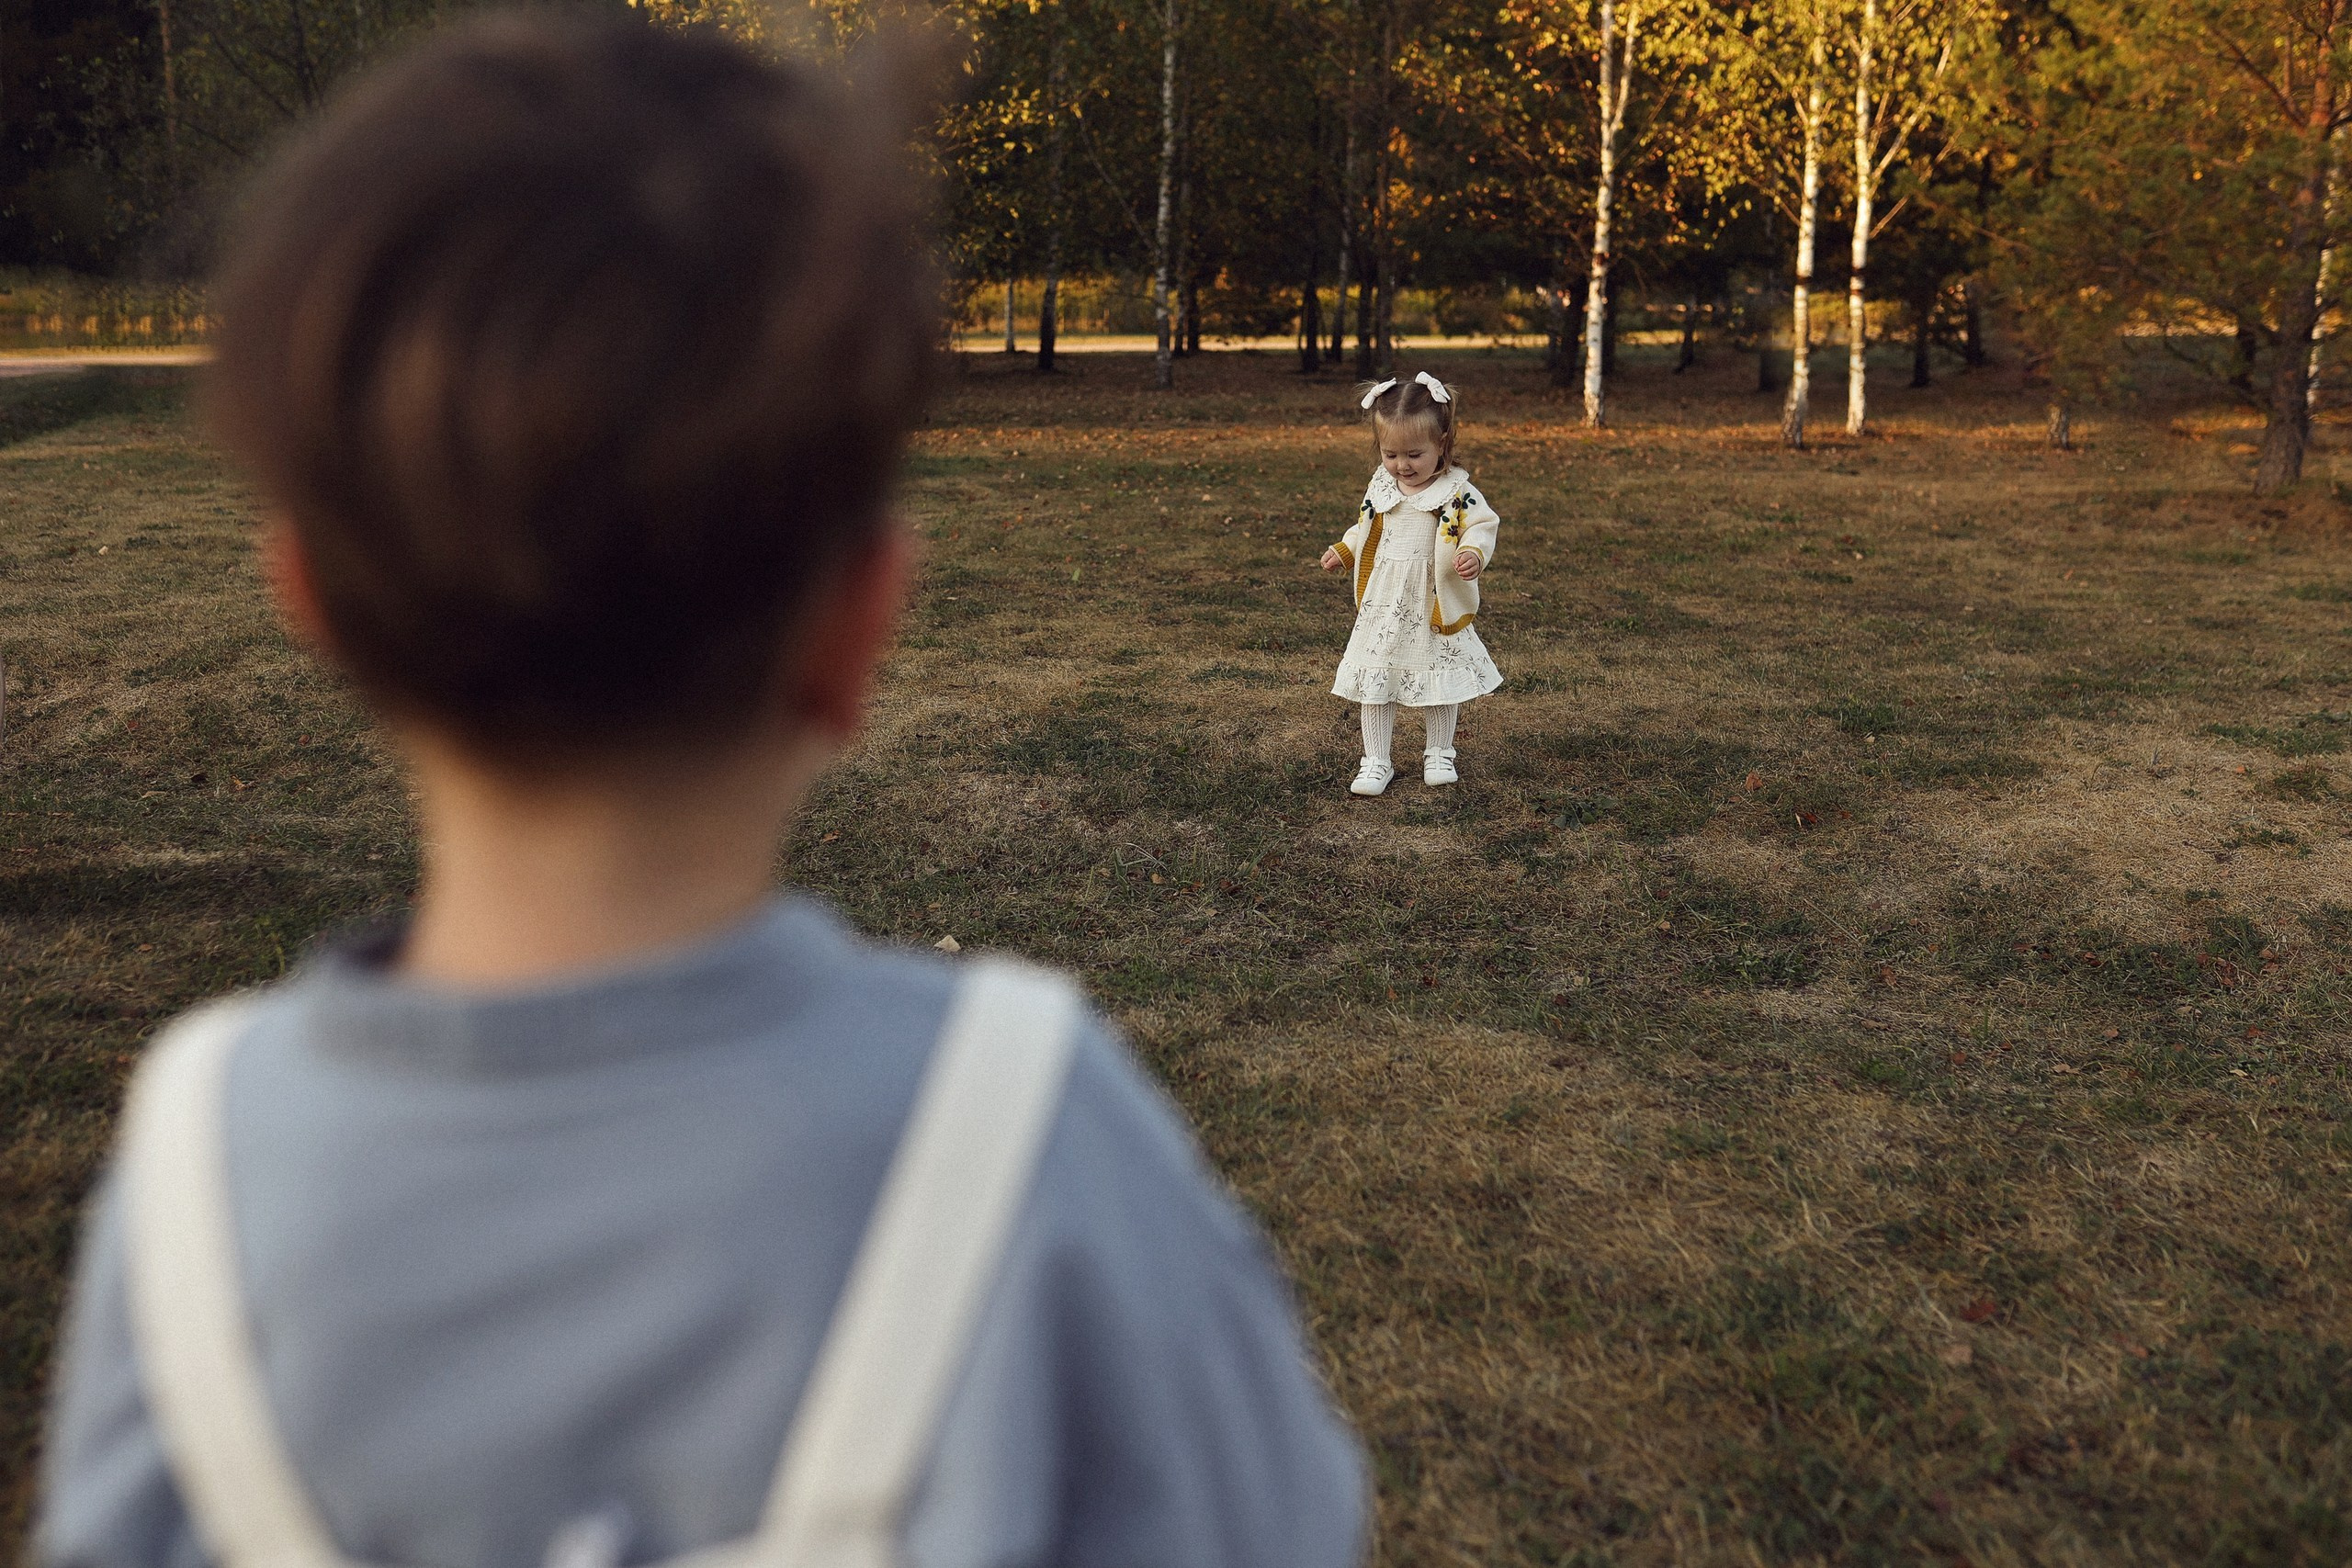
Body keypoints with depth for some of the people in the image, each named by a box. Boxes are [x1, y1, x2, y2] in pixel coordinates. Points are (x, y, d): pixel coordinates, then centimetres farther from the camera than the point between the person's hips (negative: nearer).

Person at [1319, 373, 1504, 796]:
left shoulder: (1457, 493, -11)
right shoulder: (1380, 488, 3)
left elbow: (1481, 527, -11)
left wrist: (1474, 554, -29)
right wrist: (1343, 552, 8)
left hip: (1436, 609, -3)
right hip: (1383, 607, 3)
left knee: (1441, 681, 11)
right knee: (1375, 682, 3)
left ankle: (1438, 754, 29)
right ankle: (1376, 762, 13)